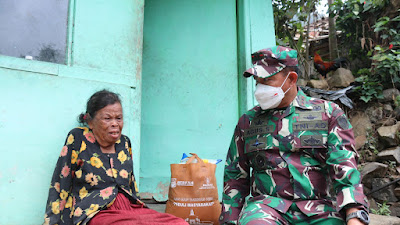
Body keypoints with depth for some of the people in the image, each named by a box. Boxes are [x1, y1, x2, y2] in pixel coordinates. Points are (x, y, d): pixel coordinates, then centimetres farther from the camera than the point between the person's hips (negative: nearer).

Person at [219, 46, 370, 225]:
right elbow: (235, 177, 17)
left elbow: (344, 167, -3)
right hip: (267, 204, -1)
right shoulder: (247, 121, 13)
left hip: (319, 208, 2)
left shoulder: (328, 113, 8)